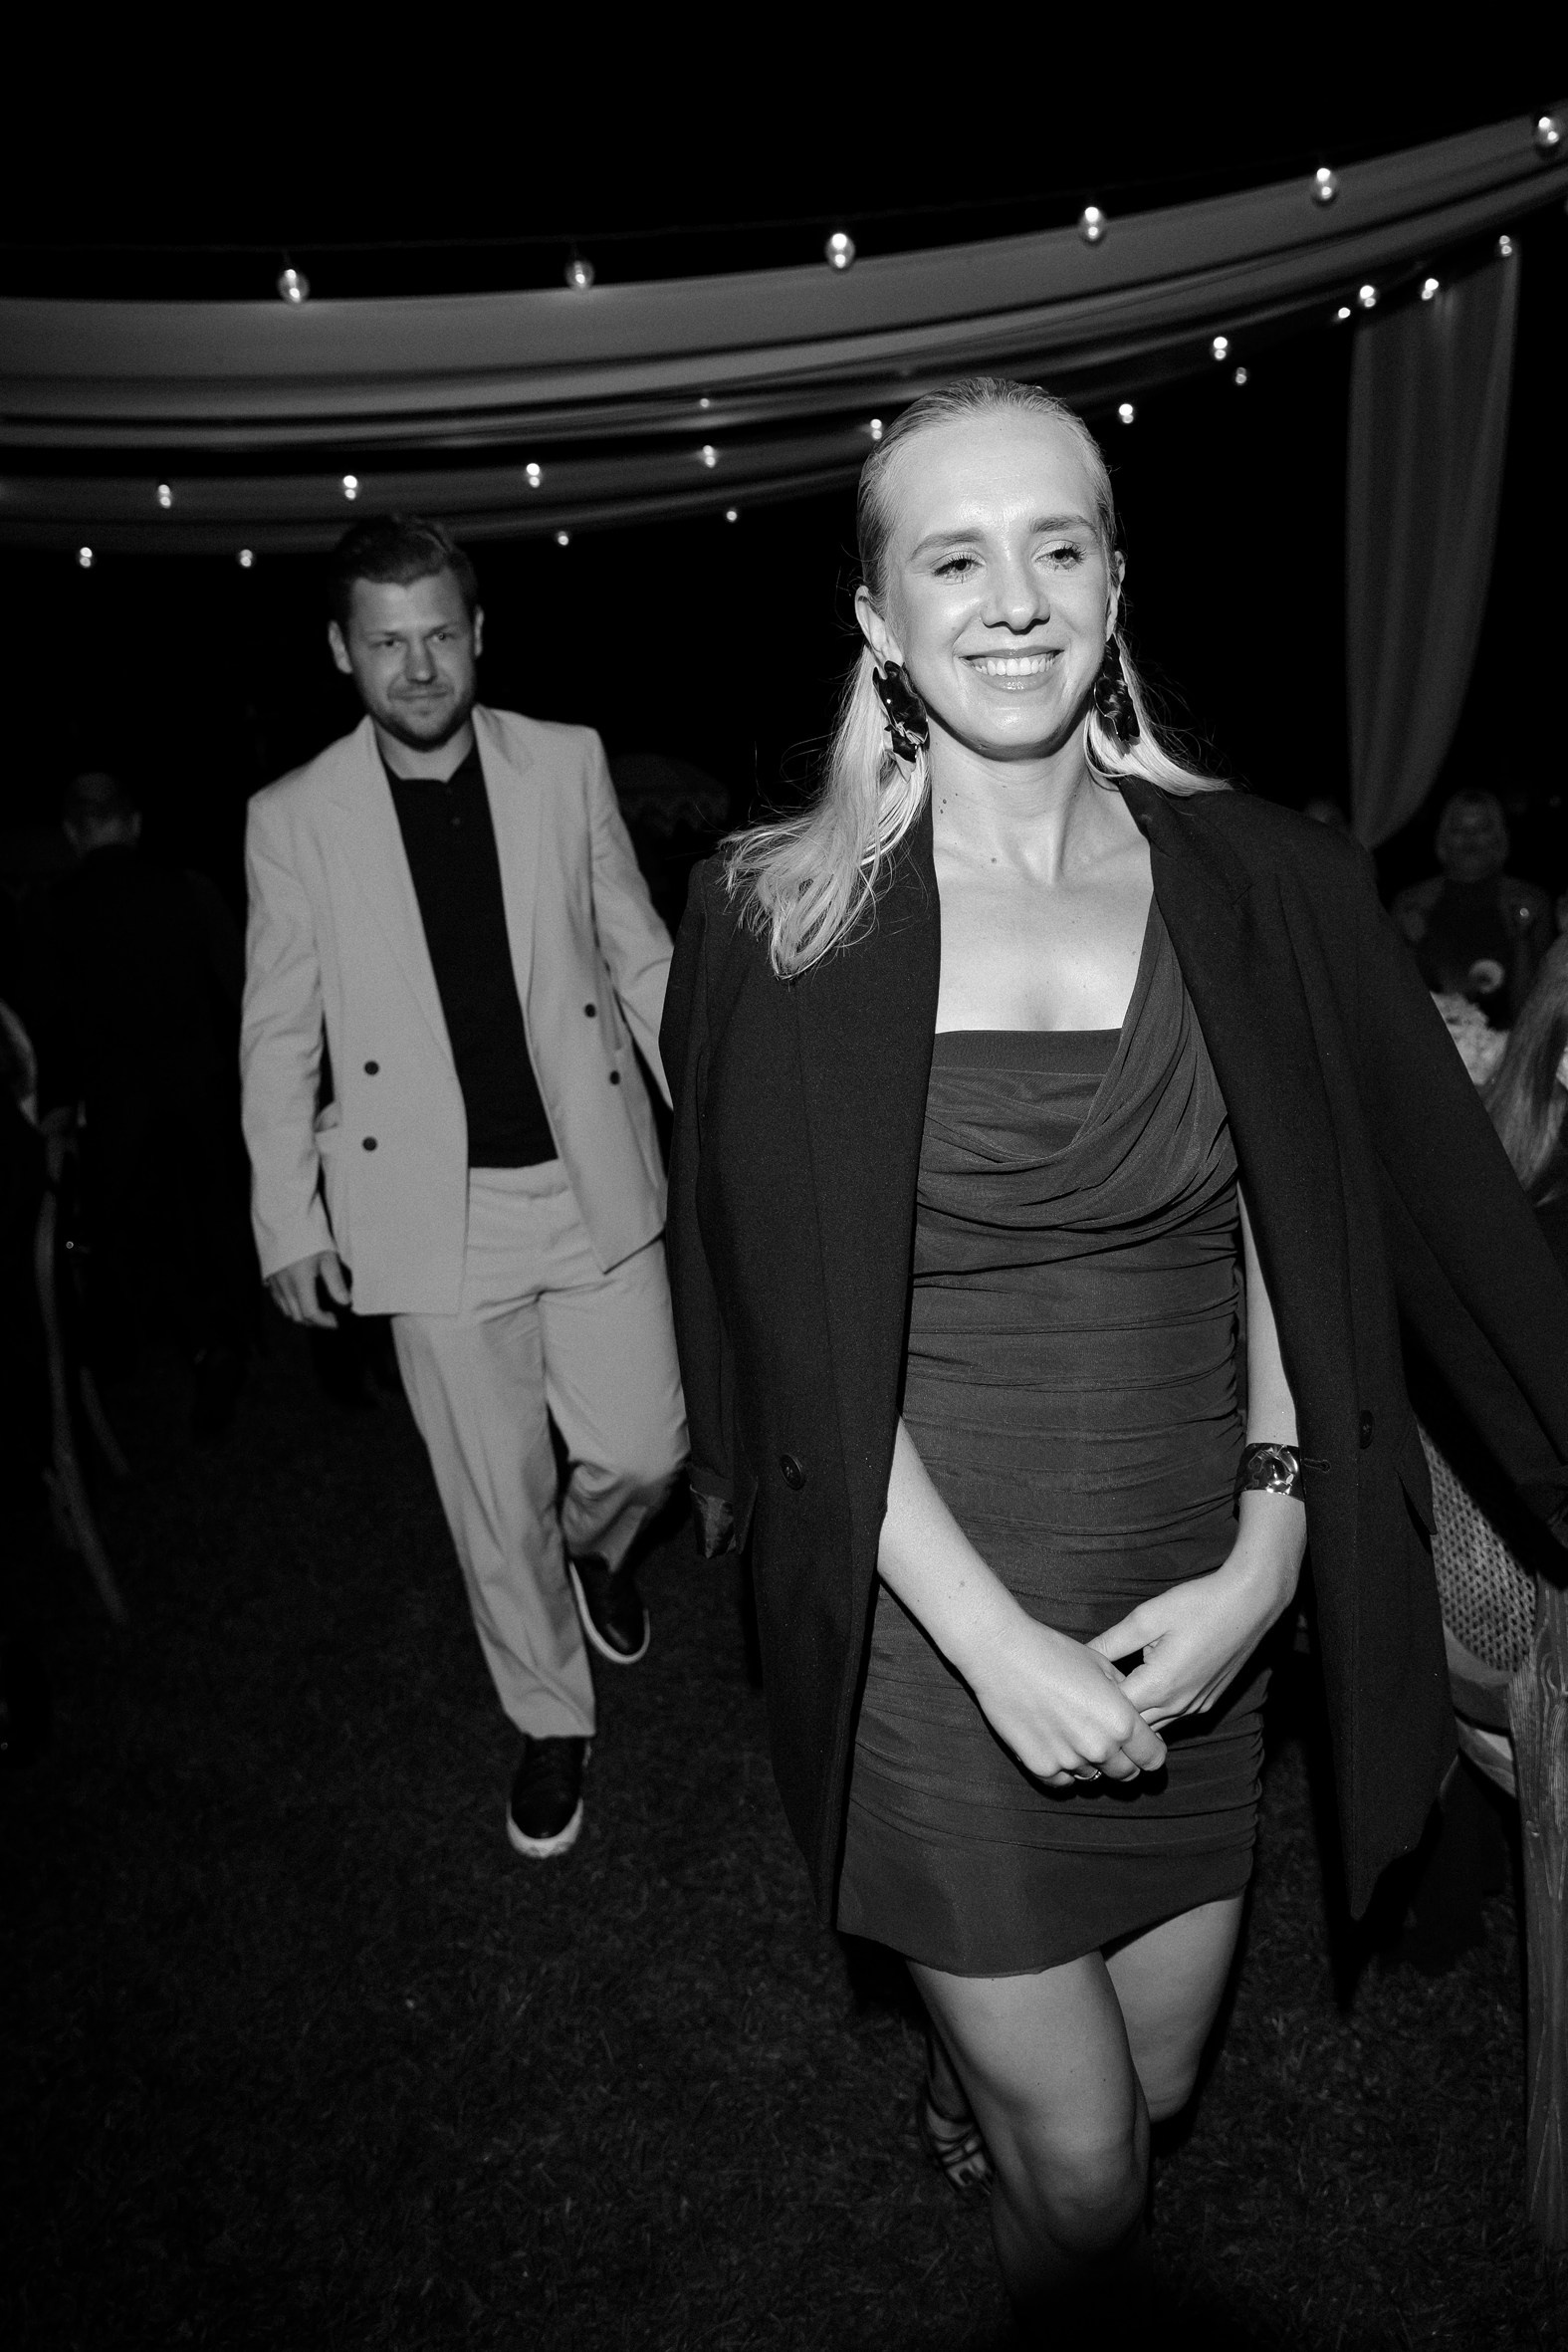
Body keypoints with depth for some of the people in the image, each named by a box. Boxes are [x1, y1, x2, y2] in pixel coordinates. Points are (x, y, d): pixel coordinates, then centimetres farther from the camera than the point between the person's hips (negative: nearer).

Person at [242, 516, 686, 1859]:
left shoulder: (568, 764, 1)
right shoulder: (294, 820, -2)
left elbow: (638, 952, 7)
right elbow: (281, 1037, 3)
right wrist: (289, 1222, 0)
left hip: (594, 1182, 1)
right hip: (432, 1211, -1)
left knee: (645, 1449, 4)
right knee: (496, 1499, 9)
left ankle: (596, 1542, 42)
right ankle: (551, 1721, 34)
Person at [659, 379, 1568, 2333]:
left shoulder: (1255, 889, -2)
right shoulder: (790, 920, -10)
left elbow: (1292, 1253, 2)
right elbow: (805, 1333, -11)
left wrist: (1261, 1557, -10)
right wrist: (998, 1643, -15)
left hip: (1194, 1611, 4)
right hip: (930, 1623, -3)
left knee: (1156, 2076, 23)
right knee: (1087, 2171, 8)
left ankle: (963, 2056, 59)